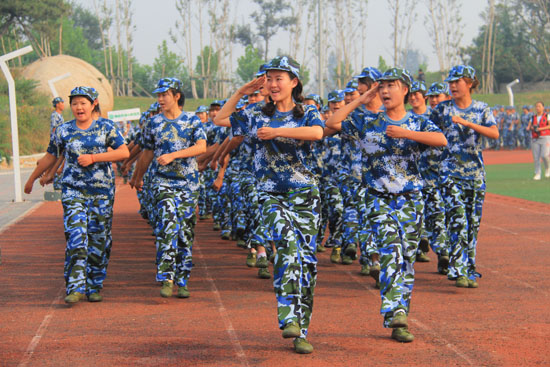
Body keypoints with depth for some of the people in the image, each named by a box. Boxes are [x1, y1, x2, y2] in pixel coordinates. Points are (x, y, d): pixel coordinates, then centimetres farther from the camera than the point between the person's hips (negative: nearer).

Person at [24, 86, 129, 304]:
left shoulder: (106, 128, 2)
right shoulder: (63, 131, 4)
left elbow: (124, 152, -5)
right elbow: (50, 158, 16)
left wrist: (93, 158, -13)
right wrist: (31, 180, 23)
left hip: (102, 191, 1)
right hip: (73, 191, -1)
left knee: (99, 240, 4)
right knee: (76, 237, -15)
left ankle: (94, 287, 16)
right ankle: (76, 288, -15)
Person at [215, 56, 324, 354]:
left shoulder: (307, 112, 5)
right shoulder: (258, 116, 11)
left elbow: (317, 132, -18)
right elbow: (221, 119, 15)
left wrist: (277, 132, -20)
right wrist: (241, 92, 8)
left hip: (304, 194, 0)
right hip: (271, 194, 0)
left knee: (306, 259, -1)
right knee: (287, 243, -27)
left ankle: (301, 332, 7)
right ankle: (289, 317, -34)